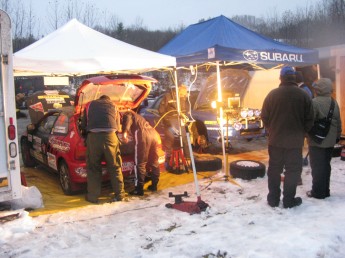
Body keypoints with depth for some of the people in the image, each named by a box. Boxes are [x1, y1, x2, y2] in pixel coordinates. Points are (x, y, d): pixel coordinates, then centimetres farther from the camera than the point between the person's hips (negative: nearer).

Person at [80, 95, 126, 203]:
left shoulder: (90, 105, 24)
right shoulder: (113, 106, 24)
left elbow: (83, 125, 25)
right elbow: (118, 127, 21)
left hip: (93, 137, 0)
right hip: (110, 136, 0)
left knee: (93, 168, 11)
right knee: (115, 167, 11)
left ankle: (93, 196, 16)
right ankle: (119, 194, 18)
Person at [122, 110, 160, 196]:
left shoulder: (126, 114, 14)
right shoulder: (136, 116, 38)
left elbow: (128, 120, -10)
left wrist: (124, 132, -23)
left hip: (143, 135, -8)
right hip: (154, 133, 8)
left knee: (140, 163, -4)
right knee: (154, 161, 17)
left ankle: (139, 189, -4)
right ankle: (154, 185, 26)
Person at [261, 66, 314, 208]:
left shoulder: (272, 94, -5)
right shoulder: (303, 95, -5)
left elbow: (264, 117, 0)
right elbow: (309, 120, -2)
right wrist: (301, 133, 14)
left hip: (275, 139, 1)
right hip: (295, 141, -1)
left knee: (274, 169, 12)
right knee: (293, 170, 9)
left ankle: (273, 198, 18)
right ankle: (289, 200, 13)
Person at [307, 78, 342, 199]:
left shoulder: (315, 102, -16)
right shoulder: (334, 103, 8)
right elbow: (338, 122, 13)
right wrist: (337, 136, 22)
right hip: (330, 140, 7)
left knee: (317, 166, 0)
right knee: (326, 165, 14)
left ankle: (318, 192, 6)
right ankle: (325, 190, 22)